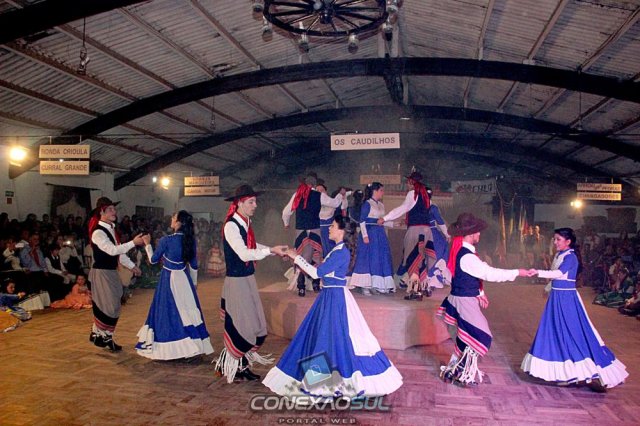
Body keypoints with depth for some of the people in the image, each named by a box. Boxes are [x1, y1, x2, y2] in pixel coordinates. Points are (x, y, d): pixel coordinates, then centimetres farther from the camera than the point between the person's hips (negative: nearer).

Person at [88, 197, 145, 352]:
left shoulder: (111, 228, 11)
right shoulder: (98, 232, -17)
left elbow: (118, 252, 18)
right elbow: (113, 250, -27)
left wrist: (132, 266, 17)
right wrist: (133, 243, -30)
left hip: (112, 272, 9)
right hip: (101, 273, -9)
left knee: (114, 307, 13)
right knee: (105, 306, -3)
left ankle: (107, 337, 24)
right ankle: (97, 333, 17)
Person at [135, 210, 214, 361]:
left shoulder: (166, 240, -17)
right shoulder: (191, 240, -2)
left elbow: (153, 259, -2)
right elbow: (193, 264, 6)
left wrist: (147, 244, 12)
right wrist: (194, 281, 19)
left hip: (169, 279, -5)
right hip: (184, 279, 5)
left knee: (169, 311, 5)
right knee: (187, 310, 11)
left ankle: (170, 347, 12)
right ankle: (194, 342, 17)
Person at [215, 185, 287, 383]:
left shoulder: (246, 223, 8)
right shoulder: (231, 226, -18)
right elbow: (244, 254, -26)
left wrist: (275, 250, 8)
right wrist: (270, 250, -29)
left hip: (249, 279, 9)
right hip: (236, 282, -9)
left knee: (254, 326, 13)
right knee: (239, 327, 0)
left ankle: (242, 365, 28)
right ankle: (226, 365, 21)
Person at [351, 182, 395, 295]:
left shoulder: (381, 205, 15)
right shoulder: (367, 204, -7)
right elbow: (362, 220, -11)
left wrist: (394, 223, 11)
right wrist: (365, 235, -18)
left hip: (380, 234, 8)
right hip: (370, 233, -8)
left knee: (382, 259, 7)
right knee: (368, 259, -5)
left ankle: (378, 285, 15)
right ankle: (365, 286, 0)